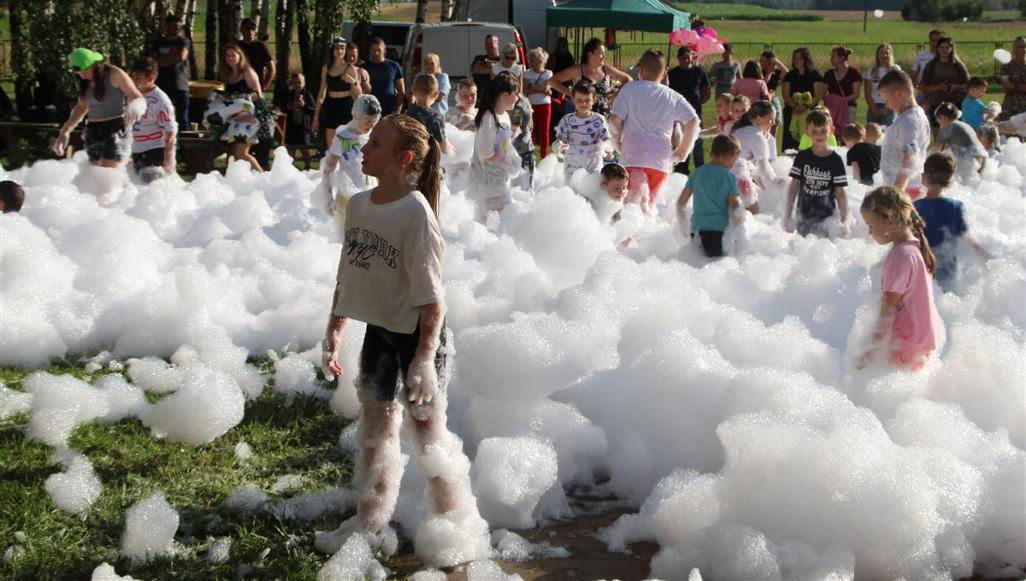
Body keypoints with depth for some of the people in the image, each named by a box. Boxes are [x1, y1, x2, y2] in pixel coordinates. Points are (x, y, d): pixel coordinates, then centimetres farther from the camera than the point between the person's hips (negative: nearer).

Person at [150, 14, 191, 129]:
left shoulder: (183, 41, 6)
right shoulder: (157, 43, 11)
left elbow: (182, 57, -11)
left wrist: (162, 58, -1)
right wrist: (173, 59, -7)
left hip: (180, 86, -1)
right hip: (162, 86, 1)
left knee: (182, 118, -3)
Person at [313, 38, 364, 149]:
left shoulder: (350, 68, -1)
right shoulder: (326, 67, 9)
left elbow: (359, 94, 0)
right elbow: (321, 93, 13)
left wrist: (353, 82, -20)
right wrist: (316, 116, 11)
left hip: (346, 108, -3)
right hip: (331, 108, 3)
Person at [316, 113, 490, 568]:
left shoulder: (415, 211, -23)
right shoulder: (359, 205, -1)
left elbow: (431, 296, -23)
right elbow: (347, 275, 11)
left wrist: (424, 357, -25)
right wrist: (334, 330, 12)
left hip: (419, 332, -7)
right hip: (379, 328, 7)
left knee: (426, 426, 1)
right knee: (375, 422, 16)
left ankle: (456, 527, 17)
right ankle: (371, 523, 31)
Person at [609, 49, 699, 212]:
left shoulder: (630, 89, 3)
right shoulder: (673, 97, 9)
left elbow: (615, 120, -5)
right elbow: (693, 121, 0)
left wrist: (617, 143, 12)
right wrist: (683, 150, 10)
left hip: (635, 157, -3)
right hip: (662, 160, 3)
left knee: (638, 201, -16)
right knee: (650, 203, 16)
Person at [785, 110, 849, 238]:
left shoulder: (835, 160, -4)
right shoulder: (802, 157, -1)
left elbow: (840, 193, -3)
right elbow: (794, 186, 3)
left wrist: (844, 221, -8)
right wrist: (788, 215, 1)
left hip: (826, 218, -2)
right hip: (803, 218, 2)